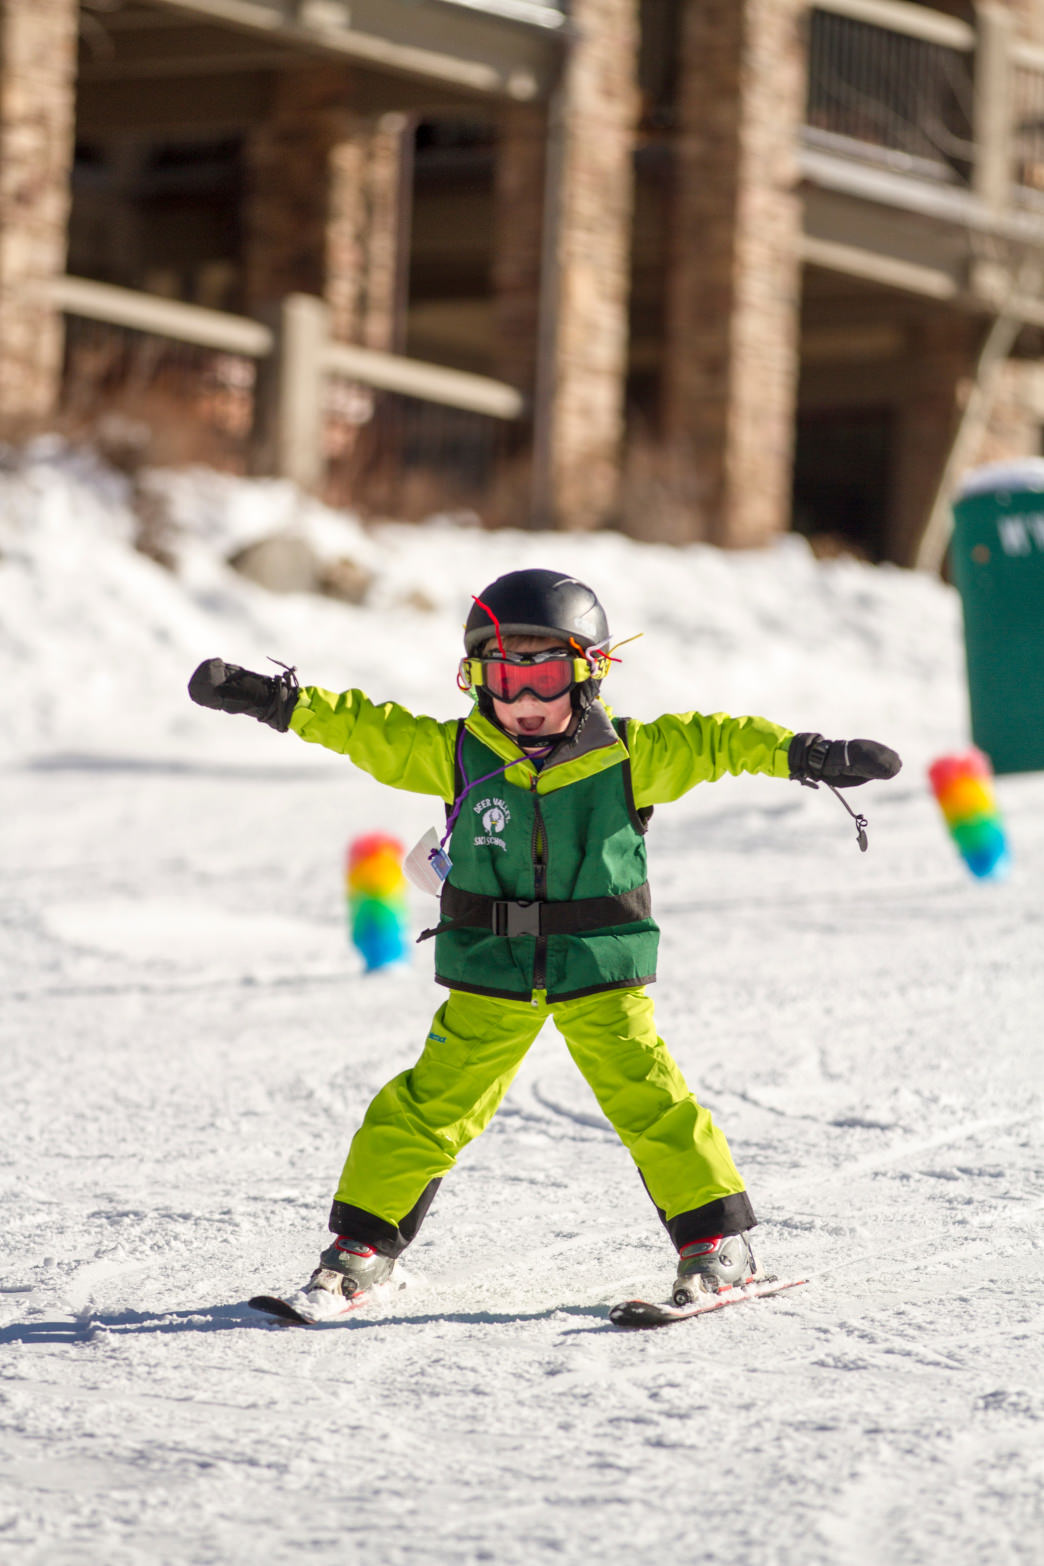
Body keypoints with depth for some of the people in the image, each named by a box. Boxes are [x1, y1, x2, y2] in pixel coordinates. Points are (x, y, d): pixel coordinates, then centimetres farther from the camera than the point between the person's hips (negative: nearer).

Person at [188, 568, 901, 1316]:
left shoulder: (630, 756, -5)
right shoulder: (455, 754, -1)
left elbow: (713, 741, -3)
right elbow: (365, 728, 2)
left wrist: (802, 753, -13)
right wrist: (274, 699, -2)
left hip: (601, 971, -1)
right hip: (489, 975, 1)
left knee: (648, 1097, -7)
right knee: (434, 1103, -1)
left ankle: (718, 1240, 4)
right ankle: (363, 1245, 10)